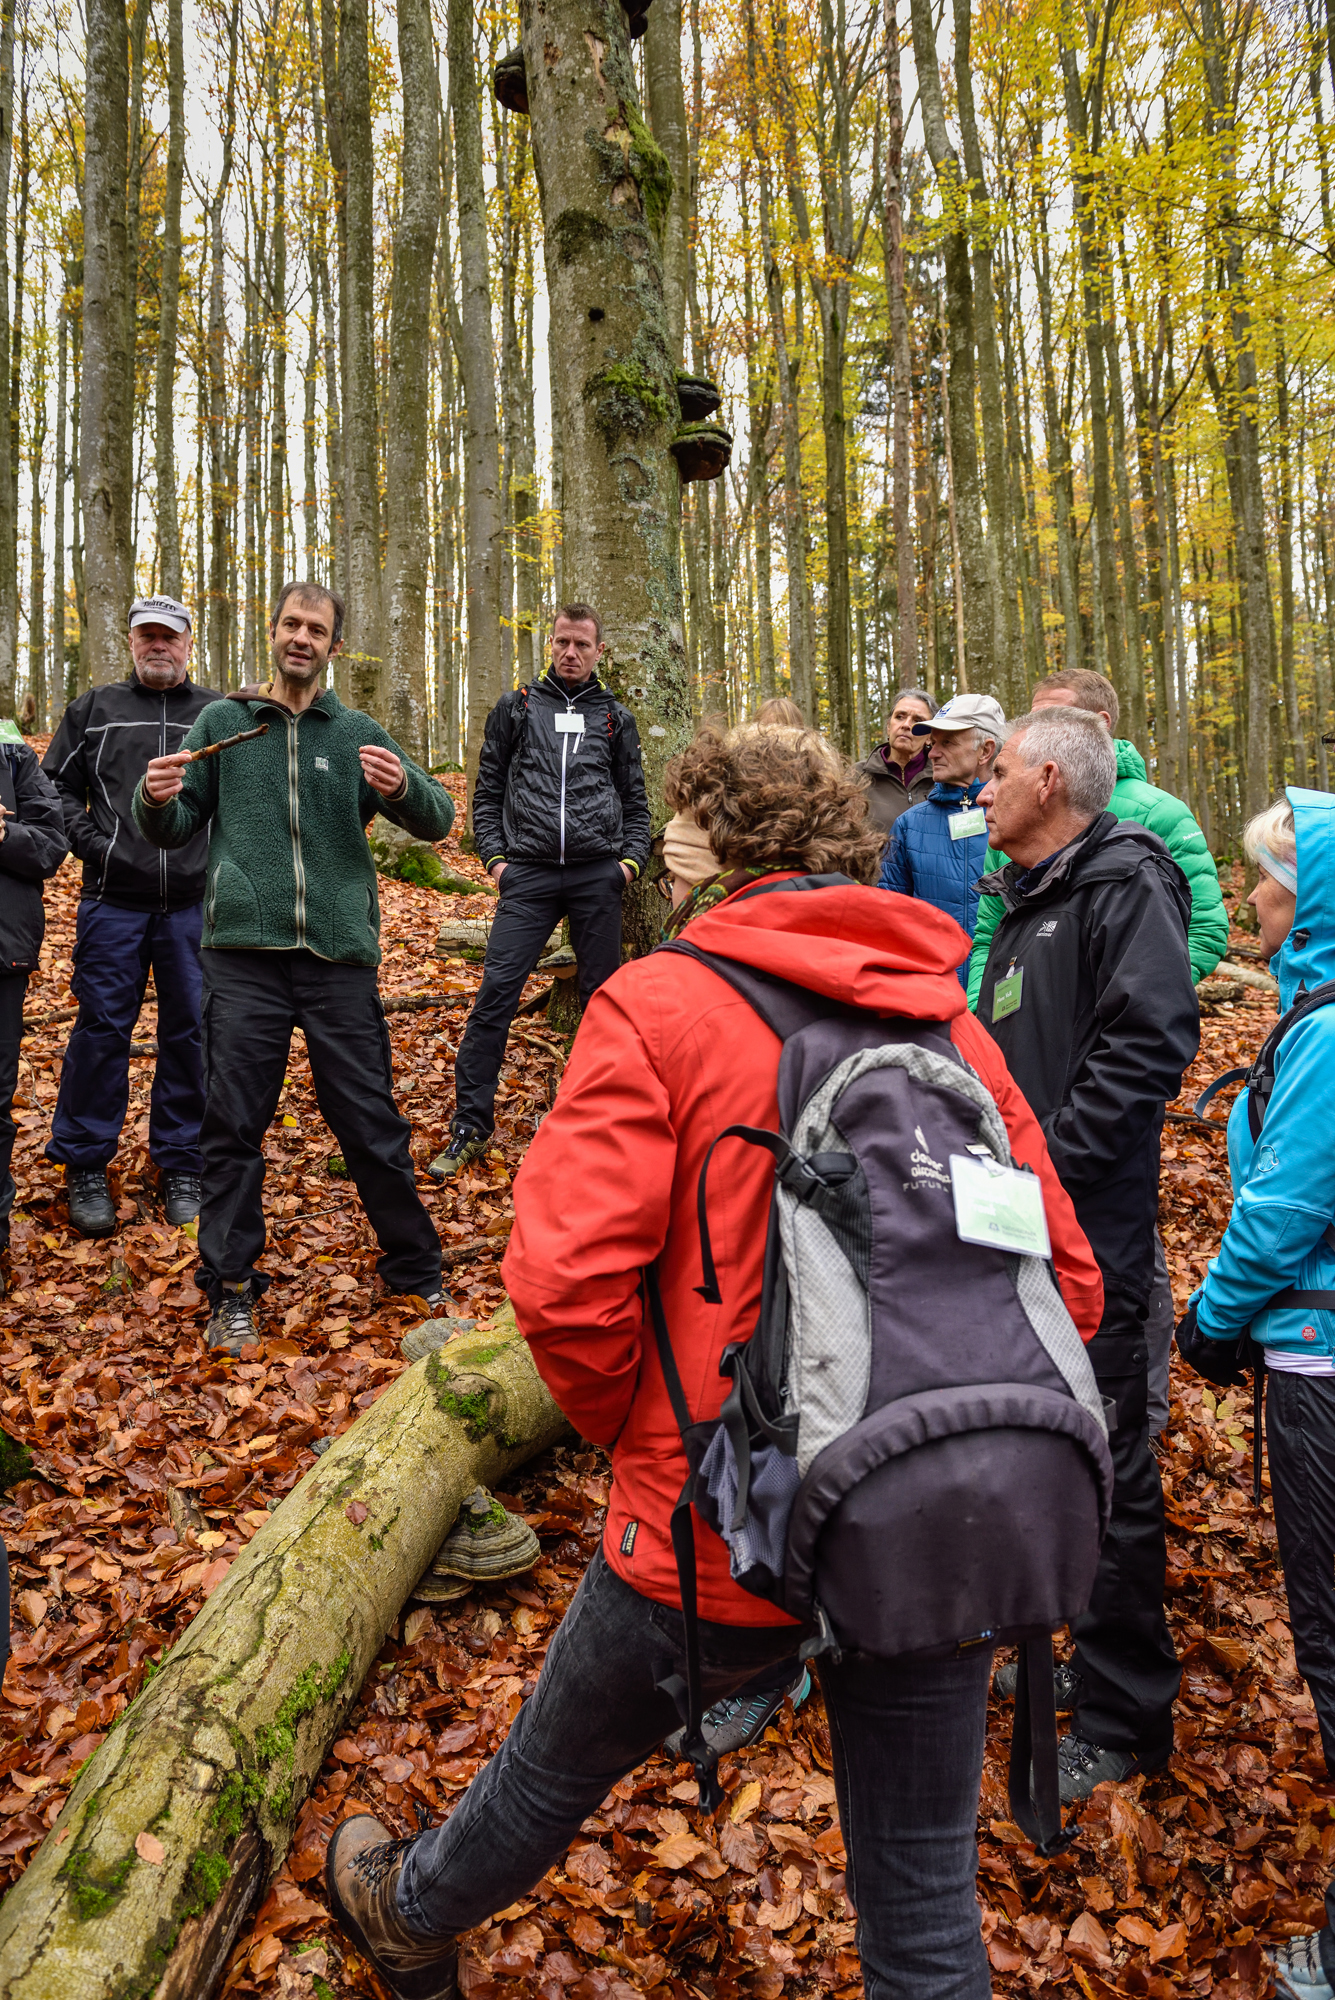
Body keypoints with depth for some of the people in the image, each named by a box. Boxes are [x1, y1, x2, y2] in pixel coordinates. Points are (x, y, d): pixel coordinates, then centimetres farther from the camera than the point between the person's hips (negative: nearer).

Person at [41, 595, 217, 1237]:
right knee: (102, 1029, 1)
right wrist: (90, 840, -2)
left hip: (194, 904, 0)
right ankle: (85, 1167, 14)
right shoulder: (94, 709, 11)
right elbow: (56, 784, 11)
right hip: (114, 901, 0)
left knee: (191, 1032, 4)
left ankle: (182, 1166, 16)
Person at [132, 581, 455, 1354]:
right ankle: (232, 1289, 18)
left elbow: (439, 819, 4)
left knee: (372, 1122, 4)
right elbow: (176, 829, 12)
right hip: (245, 952, 1)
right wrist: (156, 800, -11)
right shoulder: (222, 723, 11)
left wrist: (403, 785, -18)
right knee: (233, 1125, 4)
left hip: (340, 955, 0)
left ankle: (418, 1274, 19)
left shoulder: (358, 733, 10)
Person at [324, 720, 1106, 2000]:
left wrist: (632, 1431, -2)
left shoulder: (660, 1002, -12)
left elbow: (565, 1279, -21)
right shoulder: (950, 1020, 3)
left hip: (720, 1526, -3)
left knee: (554, 1769, 26)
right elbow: (1065, 1279, 1)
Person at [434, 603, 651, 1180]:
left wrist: (632, 857, 3)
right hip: (529, 873, -1)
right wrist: (494, 856, 1)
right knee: (495, 992, -8)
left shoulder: (615, 718, 15)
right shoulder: (516, 708, 12)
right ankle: (470, 1124, -2)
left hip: (597, 874, 1)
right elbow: (487, 790, 12)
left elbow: (636, 799, 18)